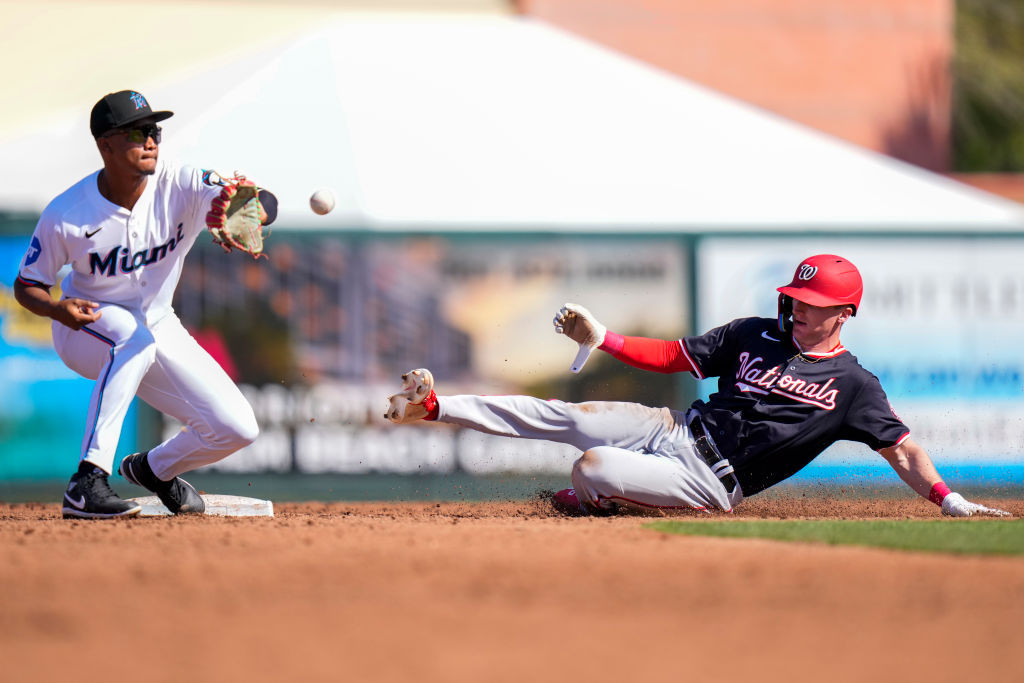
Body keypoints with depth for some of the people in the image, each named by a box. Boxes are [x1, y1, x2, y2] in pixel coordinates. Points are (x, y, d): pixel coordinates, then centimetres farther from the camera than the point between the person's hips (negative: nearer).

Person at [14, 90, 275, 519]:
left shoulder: (180, 186, -19)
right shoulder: (66, 215, -22)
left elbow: (266, 205, -33)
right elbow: (26, 286, -9)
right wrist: (57, 309, -33)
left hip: (157, 327, 4)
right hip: (84, 328, -4)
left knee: (237, 428, -9)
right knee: (134, 336, -41)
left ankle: (154, 468, 24)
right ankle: (87, 483, -41)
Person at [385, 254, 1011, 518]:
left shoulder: (853, 385, -5)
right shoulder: (756, 336, 9)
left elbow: (902, 448, -10)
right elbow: (674, 356, 13)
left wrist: (949, 500, -25)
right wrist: (602, 339, 3)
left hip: (710, 483, -5)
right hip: (676, 428, 5)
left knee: (590, 468, -25)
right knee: (562, 416, -7)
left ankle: (595, 501, 11)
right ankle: (433, 407, 0)